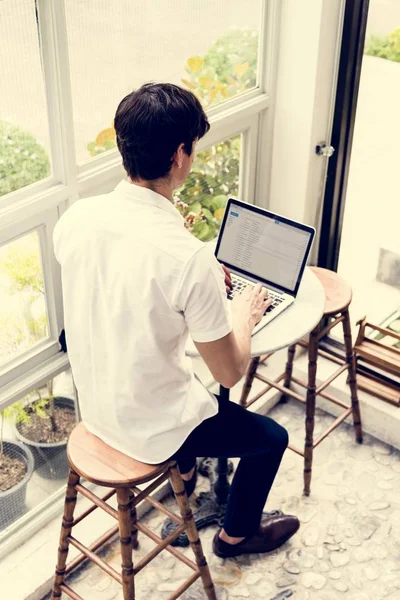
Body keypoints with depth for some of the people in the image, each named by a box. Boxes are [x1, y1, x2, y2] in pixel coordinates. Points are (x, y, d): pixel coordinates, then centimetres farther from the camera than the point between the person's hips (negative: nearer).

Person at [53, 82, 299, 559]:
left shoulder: (75, 218, -13)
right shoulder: (190, 258, -32)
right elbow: (229, 373, -20)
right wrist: (244, 315, 0)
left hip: (94, 407, 7)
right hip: (149, 431, -6)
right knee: (271, 437, 19)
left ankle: (185, 474, 59)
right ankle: (236, 534, 42)